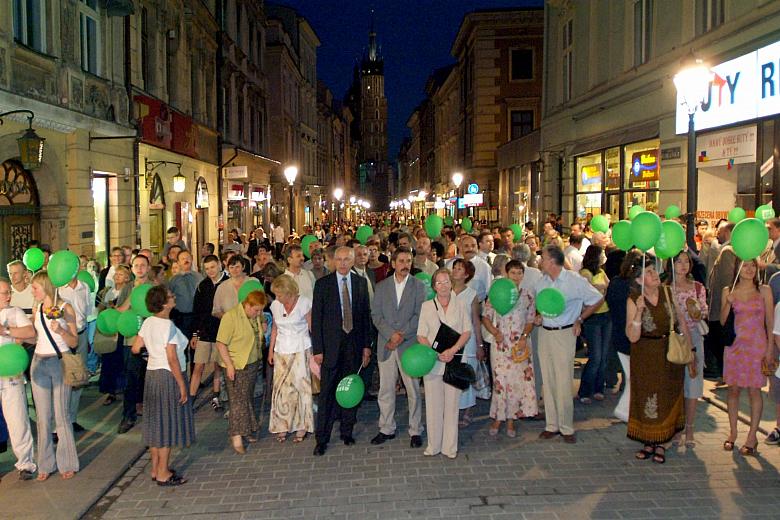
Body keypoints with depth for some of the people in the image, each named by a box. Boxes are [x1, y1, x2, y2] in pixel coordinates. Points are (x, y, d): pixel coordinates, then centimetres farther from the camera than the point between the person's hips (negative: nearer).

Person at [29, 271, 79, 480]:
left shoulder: (65, 308, -6)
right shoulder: (36, 309, 10)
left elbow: (74, 342, -6)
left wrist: (61, 330, -21)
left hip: (60, 363, -5)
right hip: (39, 363, 5)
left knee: (62, 415, 0)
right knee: (43, 416, 7)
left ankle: (67, 463, 12)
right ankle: (46, 463, 17)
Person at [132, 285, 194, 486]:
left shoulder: (148, 322, 3)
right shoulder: (168, 326, -20)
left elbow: (135, 349, 6)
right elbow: (172, 360, -21)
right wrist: (182, 386, -15)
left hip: (152, 374, 8)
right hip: (169, 376, -8)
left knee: (156, 422, 15)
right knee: (168, 423, 2)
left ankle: (156, 469, 26)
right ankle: (163, 473, 10)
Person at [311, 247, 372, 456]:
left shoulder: (361, 283, 5)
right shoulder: (322, 284, -3)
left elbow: (366, 315, 8)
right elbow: (316, 318, -3)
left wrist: (367, 345, 5)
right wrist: (317, 349, -8)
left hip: (354, 345, 3)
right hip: (331, 345, -3)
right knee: (327, 392, -1)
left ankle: (347, 432, 26)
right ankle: (322, 438, 8)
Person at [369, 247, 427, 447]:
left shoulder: (418, 286, 2)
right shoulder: (381, 286, 8)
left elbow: (419, 316, -5)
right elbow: (376, 315, 1)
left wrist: (401, 336, -13)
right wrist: (391, 333, -13)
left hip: (409, 345, -2)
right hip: (386, 345, 2)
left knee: (413, 390, 3)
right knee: (385, 390, 9)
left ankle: (415, 431, 14)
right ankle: (387, 429, 21)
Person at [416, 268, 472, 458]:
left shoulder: (460, 306, 5)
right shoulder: (427, 306, 4)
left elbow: (467, 332, 4)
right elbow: (421, 336, 3)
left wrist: (453, 350, -12)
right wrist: (436, 354, -11)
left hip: (454, 361, 0)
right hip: (432, 362, 0)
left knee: (452, 404, 3)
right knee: (433, 405, 4)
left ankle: (450, 446, 13)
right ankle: (434, 445, 16)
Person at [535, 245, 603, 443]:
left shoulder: (575, 281, -9)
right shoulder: (541, 282, 7)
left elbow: (598, 300, 2)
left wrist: (579, 320, 1)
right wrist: (538, 317, 1)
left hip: (564, 334, -5)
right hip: (544, 333, 5)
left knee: (564, 382, -6)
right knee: (548, 381, 7)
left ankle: (566, 427, 6)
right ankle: (552, 425, 16)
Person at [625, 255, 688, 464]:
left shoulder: (667, 293, -4)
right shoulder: (633, 300, -13)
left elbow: (682, 321, 6)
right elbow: (632, 337, -18)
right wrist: (639, 311, -29)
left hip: (671, 354, 3)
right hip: (646, 358, -3)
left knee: (668, 398, 10)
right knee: (647, 398, 5)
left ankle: (662, 443, 23)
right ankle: (649, 442, 21)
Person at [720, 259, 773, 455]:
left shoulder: (764, 291, 1)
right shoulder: (728, 291, 4)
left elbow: (770, 321, 2)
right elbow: (723, 321, 4)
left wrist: (770, 348, -3)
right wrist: (728, 303, -12)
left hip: (757, 345, -1)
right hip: (735, 344, 1)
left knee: (754, 390, 1)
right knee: (733, 389, 6)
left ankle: (752, 437, 10)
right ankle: (733, 433, 19)